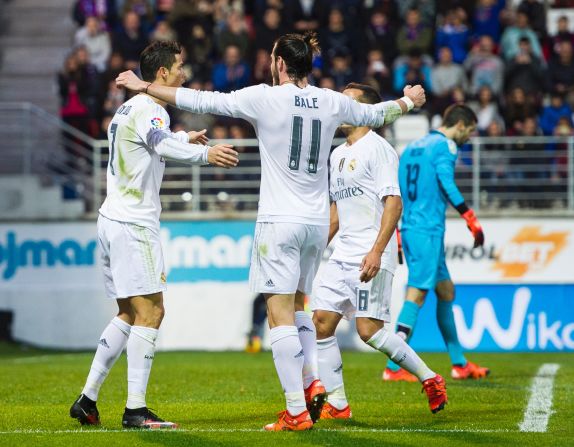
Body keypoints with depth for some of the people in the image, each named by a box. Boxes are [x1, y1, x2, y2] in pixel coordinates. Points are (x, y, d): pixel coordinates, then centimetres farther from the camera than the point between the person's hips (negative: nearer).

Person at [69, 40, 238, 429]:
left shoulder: (130, 108, 18)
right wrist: (204, 154, -49)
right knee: (150, 312, -9)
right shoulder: (149, 109, -14)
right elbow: (163, 144, -37)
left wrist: (183, 139, 51)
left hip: (115, 220, 10)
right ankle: (135, 410, -12)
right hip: (133, 224, -10)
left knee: (130, 314, 15)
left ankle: (87, 399, 14)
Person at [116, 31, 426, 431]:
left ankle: (297, 412, -8)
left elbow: (202, 102, -5)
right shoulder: (332, 102, 5)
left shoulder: (264, 98, -8)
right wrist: (409, 101, 45)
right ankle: (312, 382, 8)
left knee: (281, 315, -4)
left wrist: (145, 86, 5)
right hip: (317, 221, 6)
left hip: (280, 222, -6)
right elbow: (375, 114, 24)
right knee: (297, 304, 23)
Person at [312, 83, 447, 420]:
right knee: (321, 322, -1)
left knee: (369, 329, -14)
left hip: (371, 257, -9)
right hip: (342, 255, 9)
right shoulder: (338, 155, 19)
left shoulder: (377, 148, -8)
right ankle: (337, 405, 3)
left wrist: (377, 251, -24)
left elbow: (394, 203, -15)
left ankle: (430, 380, 1)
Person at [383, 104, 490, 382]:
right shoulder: (445, 146, -6)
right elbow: (447, 184, -19)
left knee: (446, 291, 16)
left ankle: (459, 364, 21)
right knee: (417, 293, -11)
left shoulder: (413, 147, 20)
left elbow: (396, 192, 19)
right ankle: (394, 367, -17)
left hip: (409, 228, 9)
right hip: (429, 231, -9)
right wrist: (472, 221, -18)